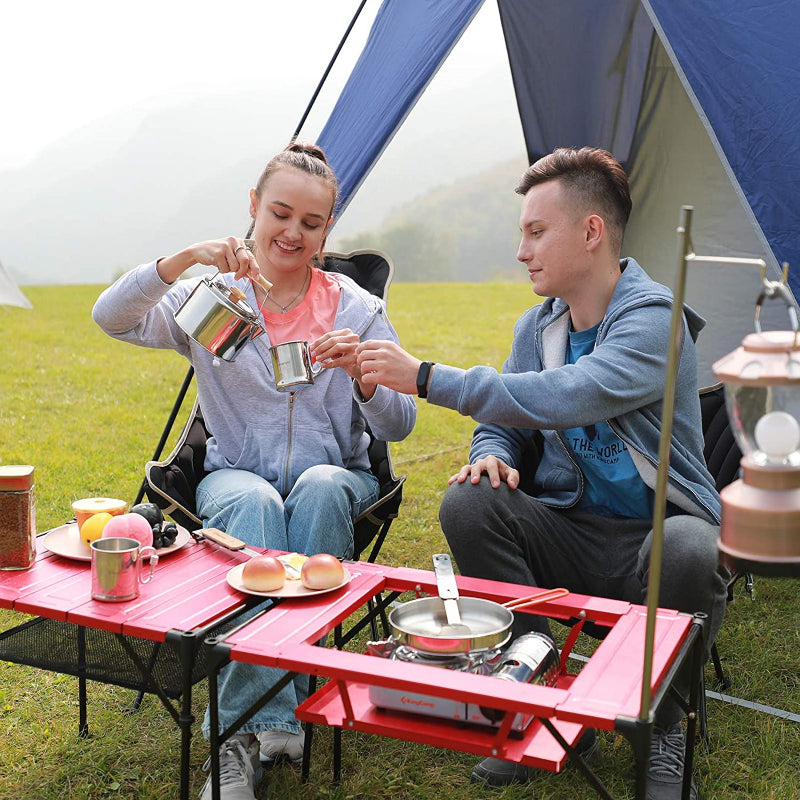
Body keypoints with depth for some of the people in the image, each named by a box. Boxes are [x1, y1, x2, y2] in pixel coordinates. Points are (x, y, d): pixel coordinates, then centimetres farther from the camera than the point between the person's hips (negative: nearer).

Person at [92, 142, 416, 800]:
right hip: (236, 477, 0)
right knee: (253, 503, -36)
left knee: (320, 488, -35)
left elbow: (398, 426, -1)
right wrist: (184, 258, -31)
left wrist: (362, 374, -23)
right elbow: (113, 318, -15)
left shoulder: (358, 308, 4)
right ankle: (254, 724, -36)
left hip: (333, 479, 1)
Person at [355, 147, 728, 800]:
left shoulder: (655, 318, -19)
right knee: (468, 505, -20)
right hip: (567, 531, 6)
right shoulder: (538, 326, 4)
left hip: (658, 532, -5)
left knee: (689, 551, -38)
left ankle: (661, 727, -8)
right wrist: (491, 454, -13)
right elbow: (508, 420, 13)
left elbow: (562, 399, -34)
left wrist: (426, 377, -31)